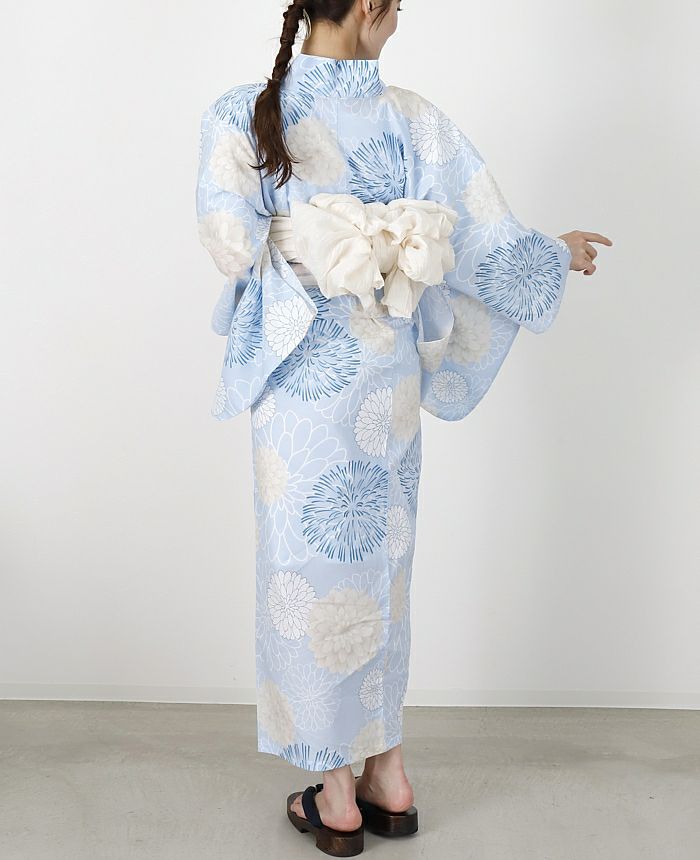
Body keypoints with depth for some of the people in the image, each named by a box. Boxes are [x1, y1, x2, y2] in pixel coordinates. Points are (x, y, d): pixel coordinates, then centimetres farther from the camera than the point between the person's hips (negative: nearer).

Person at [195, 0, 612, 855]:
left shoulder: (240, 115, -8)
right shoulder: (414, 120, -3)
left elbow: (232, 241, -19)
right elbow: (488, 239, -1)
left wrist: (294, 250, 3)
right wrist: (562, 253, 19)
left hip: (302, 375, -2)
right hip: (387, 375, 2)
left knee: (316, 565, 8)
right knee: (379, 560, 15)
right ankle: (387, 775, 28)